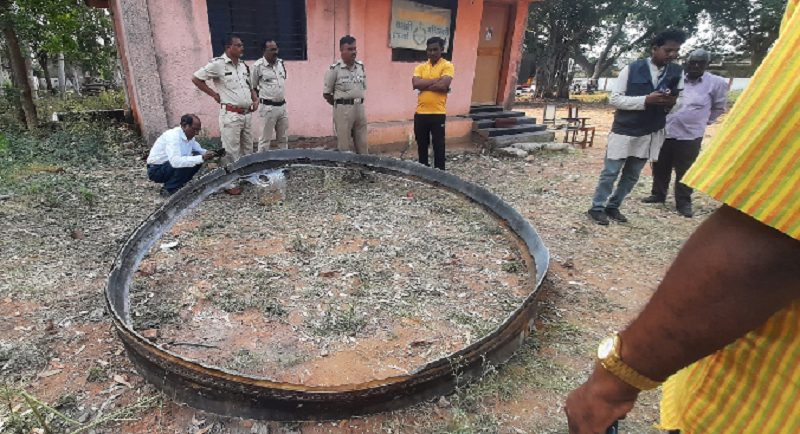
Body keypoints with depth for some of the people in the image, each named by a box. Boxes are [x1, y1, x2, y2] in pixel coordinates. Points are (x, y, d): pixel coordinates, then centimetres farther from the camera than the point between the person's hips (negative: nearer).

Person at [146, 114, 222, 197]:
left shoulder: (190, 136, -2)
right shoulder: (173, 136, -28)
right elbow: (175, 161, -40)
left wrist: (209, 153, -13)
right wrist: (201, 158, -41)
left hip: (171, 165, 8)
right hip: (156, 170, -8)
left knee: (197, 158, -6)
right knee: (185, 164, -30)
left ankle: (177, 185, 5)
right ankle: (168, 189, -11)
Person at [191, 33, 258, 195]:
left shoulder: (243, 65, 13)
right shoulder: (218, 64, -9)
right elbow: (196, 79, -4)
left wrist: (255, 99, 9)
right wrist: (214, 94, -5)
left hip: (246, 114, 7)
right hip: (230, 115, -7)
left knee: (247, 148, 15)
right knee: (231, 151, -3)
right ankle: (229, 184, 5)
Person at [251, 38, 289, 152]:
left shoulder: (281, 63, 10)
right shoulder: (258, 66, -7)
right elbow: (252, 87, -3)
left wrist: (282, 96, 15)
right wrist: (258, 102, -14)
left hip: (282, 106, 6)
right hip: (267, 107, -6)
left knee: (283, 138, 13)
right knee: (265, 139, -1)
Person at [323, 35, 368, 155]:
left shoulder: (361, 66, 8)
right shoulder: (335, 68, -8)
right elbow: (326, 93, -3)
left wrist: (358, 102, 12)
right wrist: (339, 105, 3)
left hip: (360, 107, 5)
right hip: (343, 109, -5)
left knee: (363, 144, 9)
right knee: (344, 145, 1)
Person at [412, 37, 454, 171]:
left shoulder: (447, 66, -2)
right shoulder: (420, 67, 11)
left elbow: (443, 86, -18)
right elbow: (415, 83, -8)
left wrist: (424, 85, -7)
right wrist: (436, 80, -12)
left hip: (438, 114, -4)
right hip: (420, 113, 4)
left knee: (439, 147, 3)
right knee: (421, 145, 13)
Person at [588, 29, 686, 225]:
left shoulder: (677, 72, 3)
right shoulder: (632, 69, -10)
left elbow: (679, 101, 11)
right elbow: (615, 99, -12)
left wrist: (672, 103, -14)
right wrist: (646, 100, -23)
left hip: (650, 134, 5)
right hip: (624, 131, -5)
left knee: (632, 175, 13)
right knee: (610, 173, 1)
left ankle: (613, 206, 27)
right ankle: (597, 208, 14)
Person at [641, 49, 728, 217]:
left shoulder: (716, 83, -1)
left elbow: (719, 107, 12)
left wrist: (705, 121, 13)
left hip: (690, 135, -2)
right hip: (665, 132, 2)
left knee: (684, 171, 2)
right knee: (660, 167, 12)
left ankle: (683, 202, 14)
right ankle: (658, 194, 28)